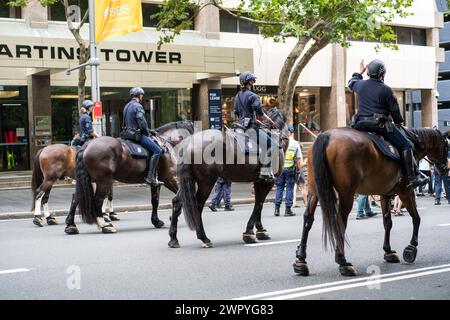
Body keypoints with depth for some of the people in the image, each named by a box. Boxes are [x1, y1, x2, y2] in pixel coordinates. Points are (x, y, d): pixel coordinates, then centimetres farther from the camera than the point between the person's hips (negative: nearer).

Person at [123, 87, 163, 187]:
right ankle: (150, 177, -19)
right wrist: (147, 133, -3)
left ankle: (154, 177, 17)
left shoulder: (127, 106, 18)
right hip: (137, 134, -10)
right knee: (157, 150, -13)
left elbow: (125, 123, 22)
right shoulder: (138, 106, -13)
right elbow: (142, 123, -20)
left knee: (155, 147, 21)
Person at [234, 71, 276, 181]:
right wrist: (270, 121, -2)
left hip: (240, 124, 10)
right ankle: (265, 172, -14)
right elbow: (260, 112, -16)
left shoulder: (237, 96, 14)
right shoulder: (252, 96, -13)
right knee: (269, 142, -9)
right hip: (250, 126, -10)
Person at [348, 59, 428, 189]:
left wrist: (360, 72, 49)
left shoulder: (361, 85, 9)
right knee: (406, 145, 0)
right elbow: (394, 110, 1)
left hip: (360, 124, 5)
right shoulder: (386, 90, -6)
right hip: (380, 125, -5)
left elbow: (351, 83, 34)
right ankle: (412, 177, -5)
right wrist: (399, 122, 19)